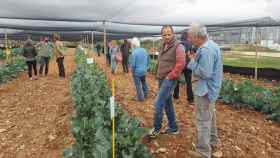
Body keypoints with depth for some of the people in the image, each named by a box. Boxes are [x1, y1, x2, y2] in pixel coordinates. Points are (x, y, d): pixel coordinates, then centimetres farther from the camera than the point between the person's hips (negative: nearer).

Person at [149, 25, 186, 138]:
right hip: (162, 79, 9)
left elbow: (181, 63, -22)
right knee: (167, 103, 14)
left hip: (169, 80, -8)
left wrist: (170, 76, -18)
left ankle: (157, 128, 11)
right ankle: (173, 128, 28)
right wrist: (159, 75, 13)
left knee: (158, 104, -8)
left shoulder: (178, 46, -11)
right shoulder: (164, 46, 14)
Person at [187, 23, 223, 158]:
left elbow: (205, 73, -28)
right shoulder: (211, 45, 9)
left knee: (202, 121, 1)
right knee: (210, 117, 24)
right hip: (210, 89, 11)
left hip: (204, 90, -11)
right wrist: (196, 58, 1)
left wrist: (192, 61, -17)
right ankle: (213, 143, 42)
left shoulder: (206, 50, -25)